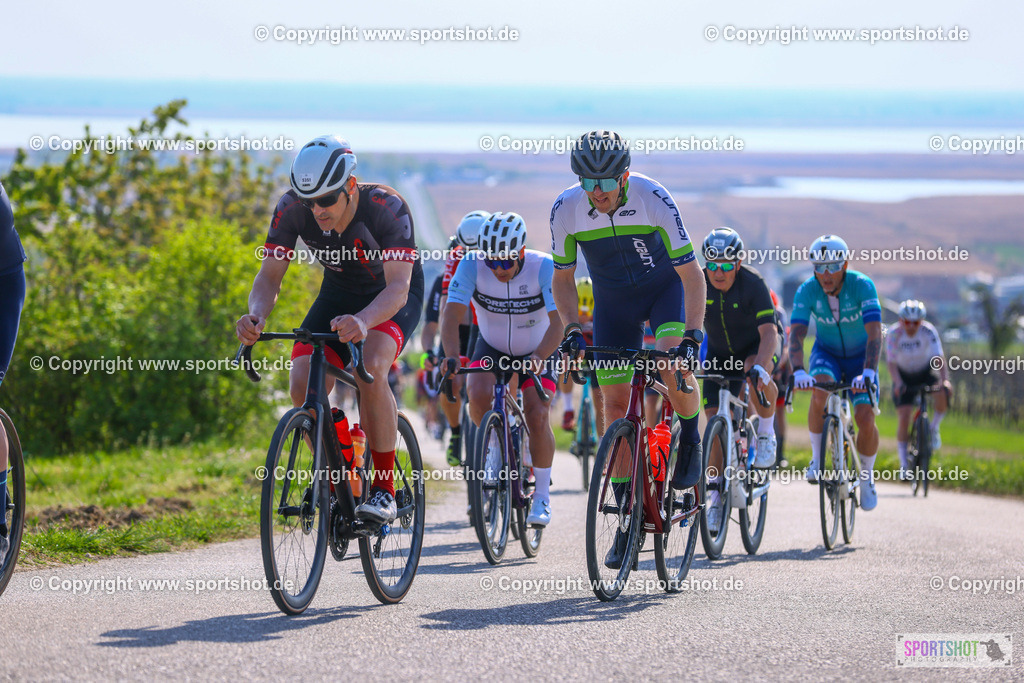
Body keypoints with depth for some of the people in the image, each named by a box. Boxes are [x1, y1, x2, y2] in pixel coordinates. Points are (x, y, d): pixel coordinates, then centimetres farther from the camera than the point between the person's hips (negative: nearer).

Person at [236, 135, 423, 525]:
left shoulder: (387, 208, -34)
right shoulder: (292, 209, -23)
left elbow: (398, 286, -40)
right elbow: (270, 275, -18)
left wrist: (363, 321, -61)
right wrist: (255, 315, -42)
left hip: (394, 295, -4)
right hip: (339, 291, 4)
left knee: (370, 371, -32)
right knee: (303, 385, -18)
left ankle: (384, 490, -20)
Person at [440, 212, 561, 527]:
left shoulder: (543, 267, -29)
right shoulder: (472, 264, -25)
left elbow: (558, 321, -36)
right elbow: (452, 313, -31)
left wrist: (539, 356, -54)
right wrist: (451, 356, -48)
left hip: (536, 352, -2)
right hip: (491, 348, 2)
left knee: (538, 417, -18)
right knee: (478, 395, -26)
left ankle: (542, 497, -2)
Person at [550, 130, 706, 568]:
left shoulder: (653, 200, -29)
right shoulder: (566, 210, -21)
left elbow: (691, 274, -25)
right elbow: (563, 277, -6)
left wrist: (693, 334, -35)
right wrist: (571, 330, -20)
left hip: (665, 288, -3)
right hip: (613, 299, 3)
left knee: (674, 365, -31)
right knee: (616, 403, -4)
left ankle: (690, 442, 0)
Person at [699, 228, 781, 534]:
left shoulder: (753, 284, -28)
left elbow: (768, 332, -36)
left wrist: (761, 366, -53)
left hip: (755, 348, -3)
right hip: (719, 355, 3)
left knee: (755, 372, -38)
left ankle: (767, 434, -15)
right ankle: (715, 495, 3)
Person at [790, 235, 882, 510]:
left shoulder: (862, 285, -28)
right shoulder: (807, 291, -22)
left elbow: (874, 334, -36)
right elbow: (796, 335, -31)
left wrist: (868, 371, -50)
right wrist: (798, 371, -48)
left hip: (860, 355, -1)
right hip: (826, 352, 1)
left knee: (865, 418, -16)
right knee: (819, 392, -32)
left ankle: (867, 476, 11)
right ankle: (817, 458, -12)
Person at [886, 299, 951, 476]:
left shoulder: (929, 331, -22)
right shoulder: (894, 333, -22)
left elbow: (939, 356, -31)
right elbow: (891, 361, -27)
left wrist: (944, 379, -47)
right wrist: (898, 382, -45)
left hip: (925, 374, 0)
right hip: (904, 377, 0)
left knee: (944, 391, -31)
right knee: (904, 416, -14)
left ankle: (934, 427, -4)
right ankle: (903, 464, -2)